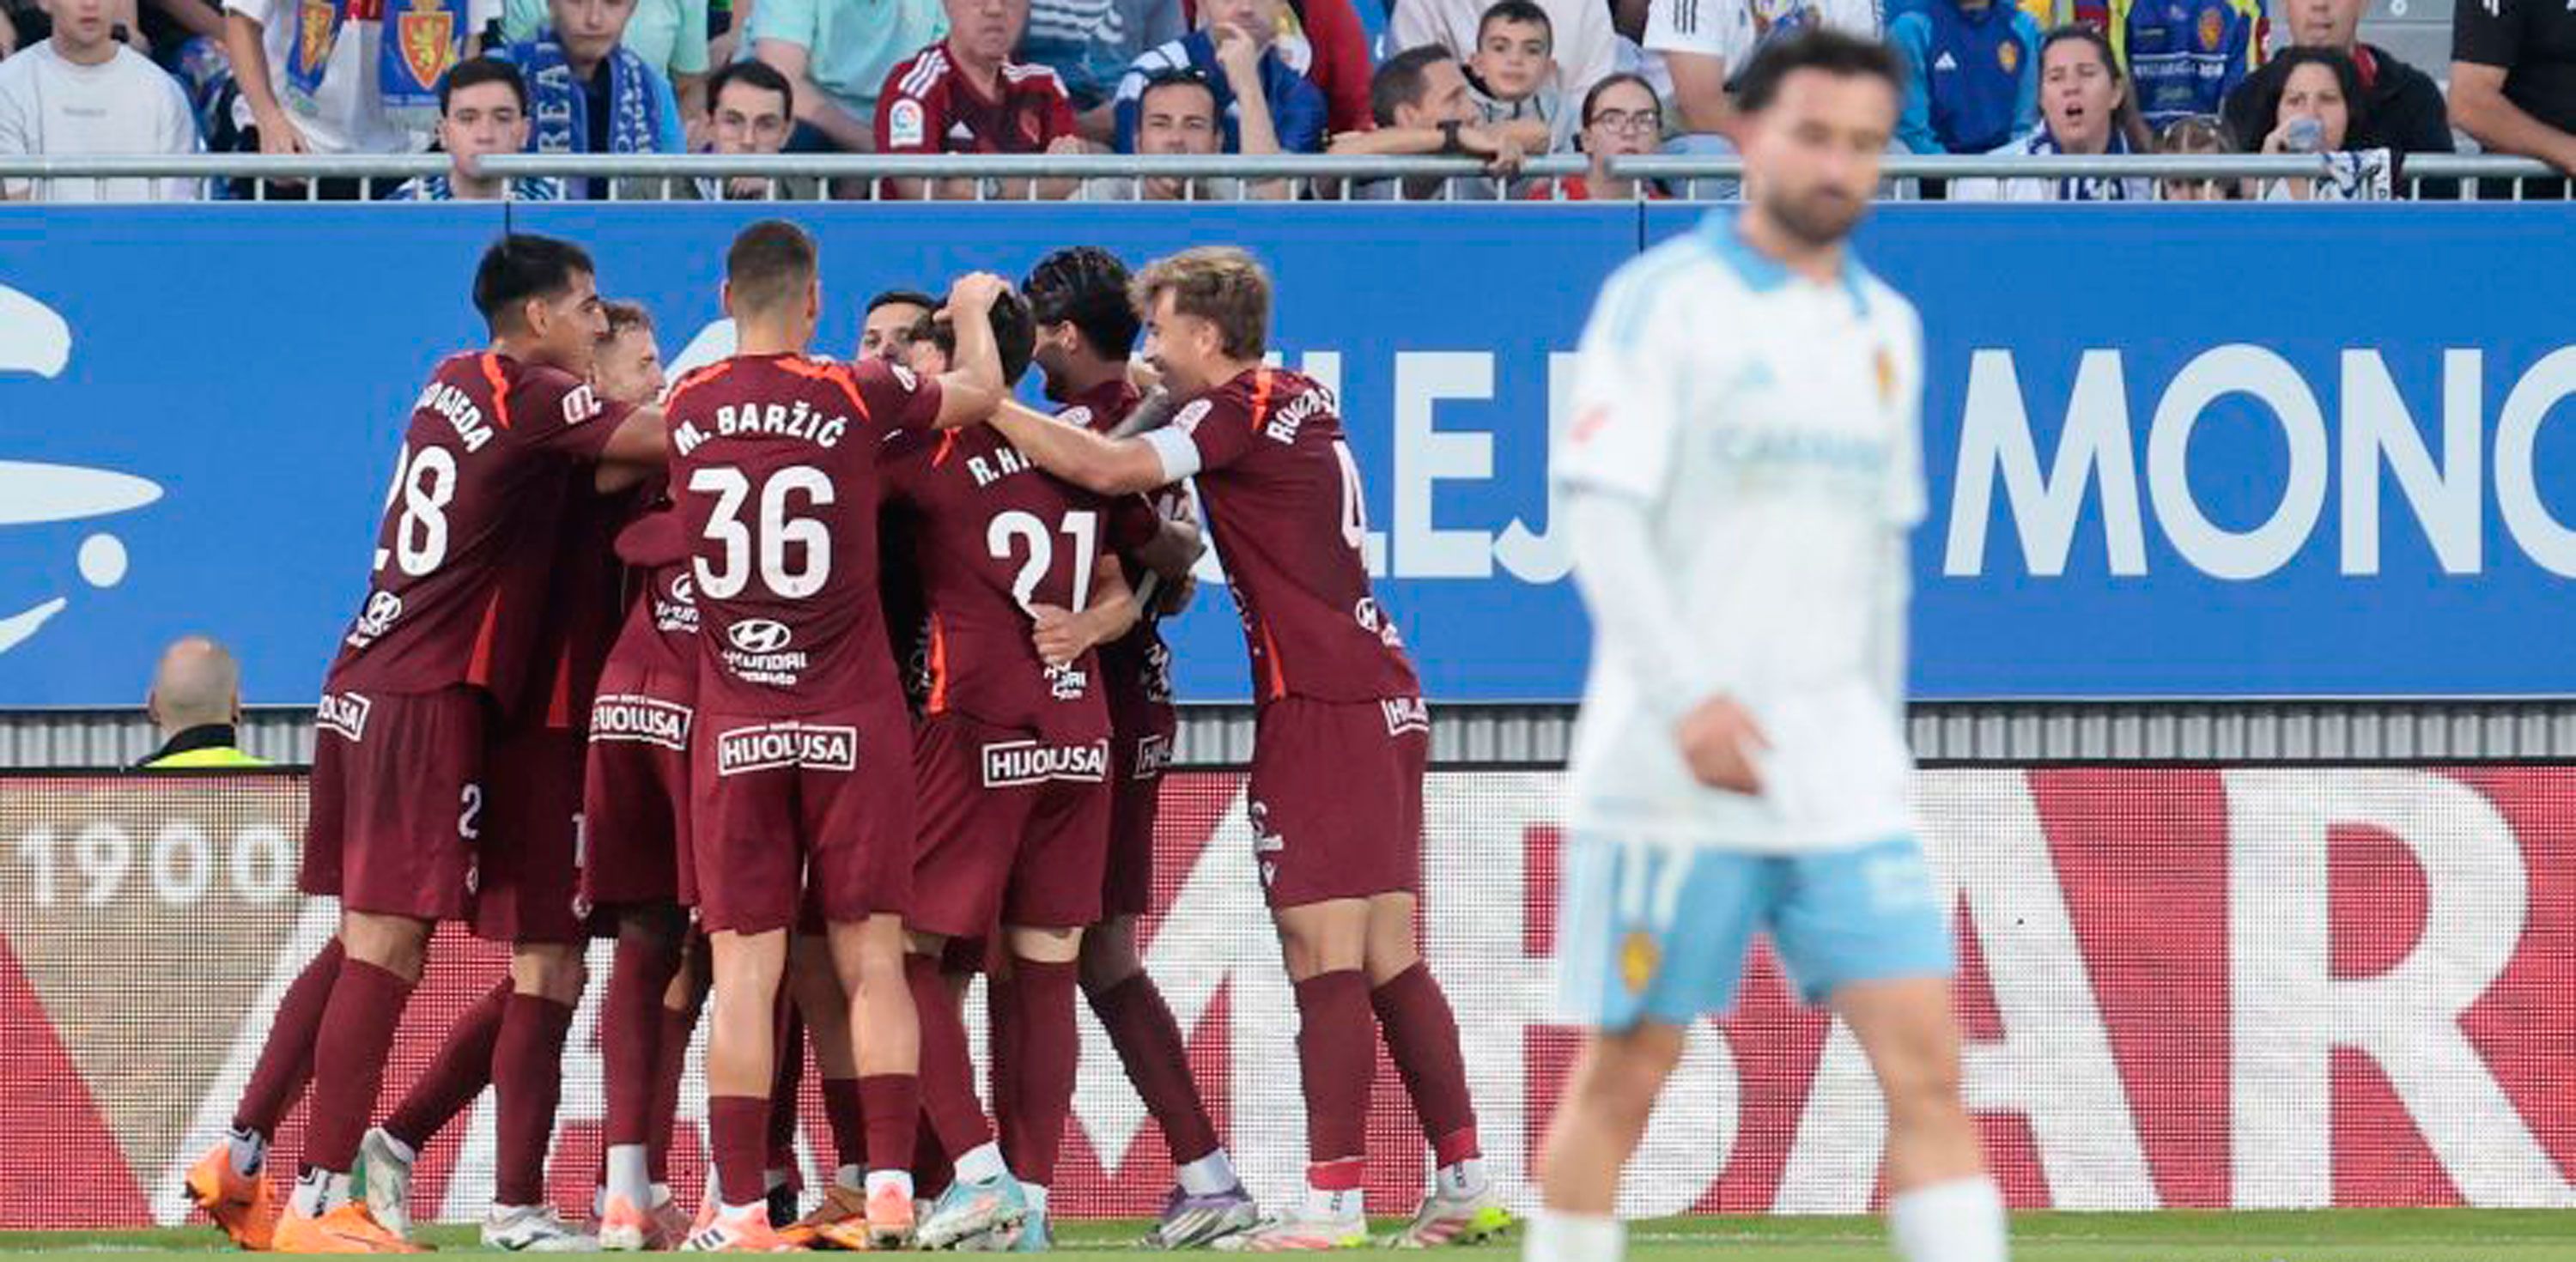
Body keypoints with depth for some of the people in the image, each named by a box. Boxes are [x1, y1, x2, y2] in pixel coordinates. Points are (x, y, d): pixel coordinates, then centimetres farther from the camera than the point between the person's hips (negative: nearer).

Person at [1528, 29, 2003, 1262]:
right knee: (1623, 1076, 1)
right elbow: (1600, 513, -13)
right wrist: (1689, 697, -24)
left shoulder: (1888, 327, 14)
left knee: (1927, 1062, -6)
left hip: (1840, 777, 5)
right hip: (1671, 774, -5)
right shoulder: (1663, 298, -5)